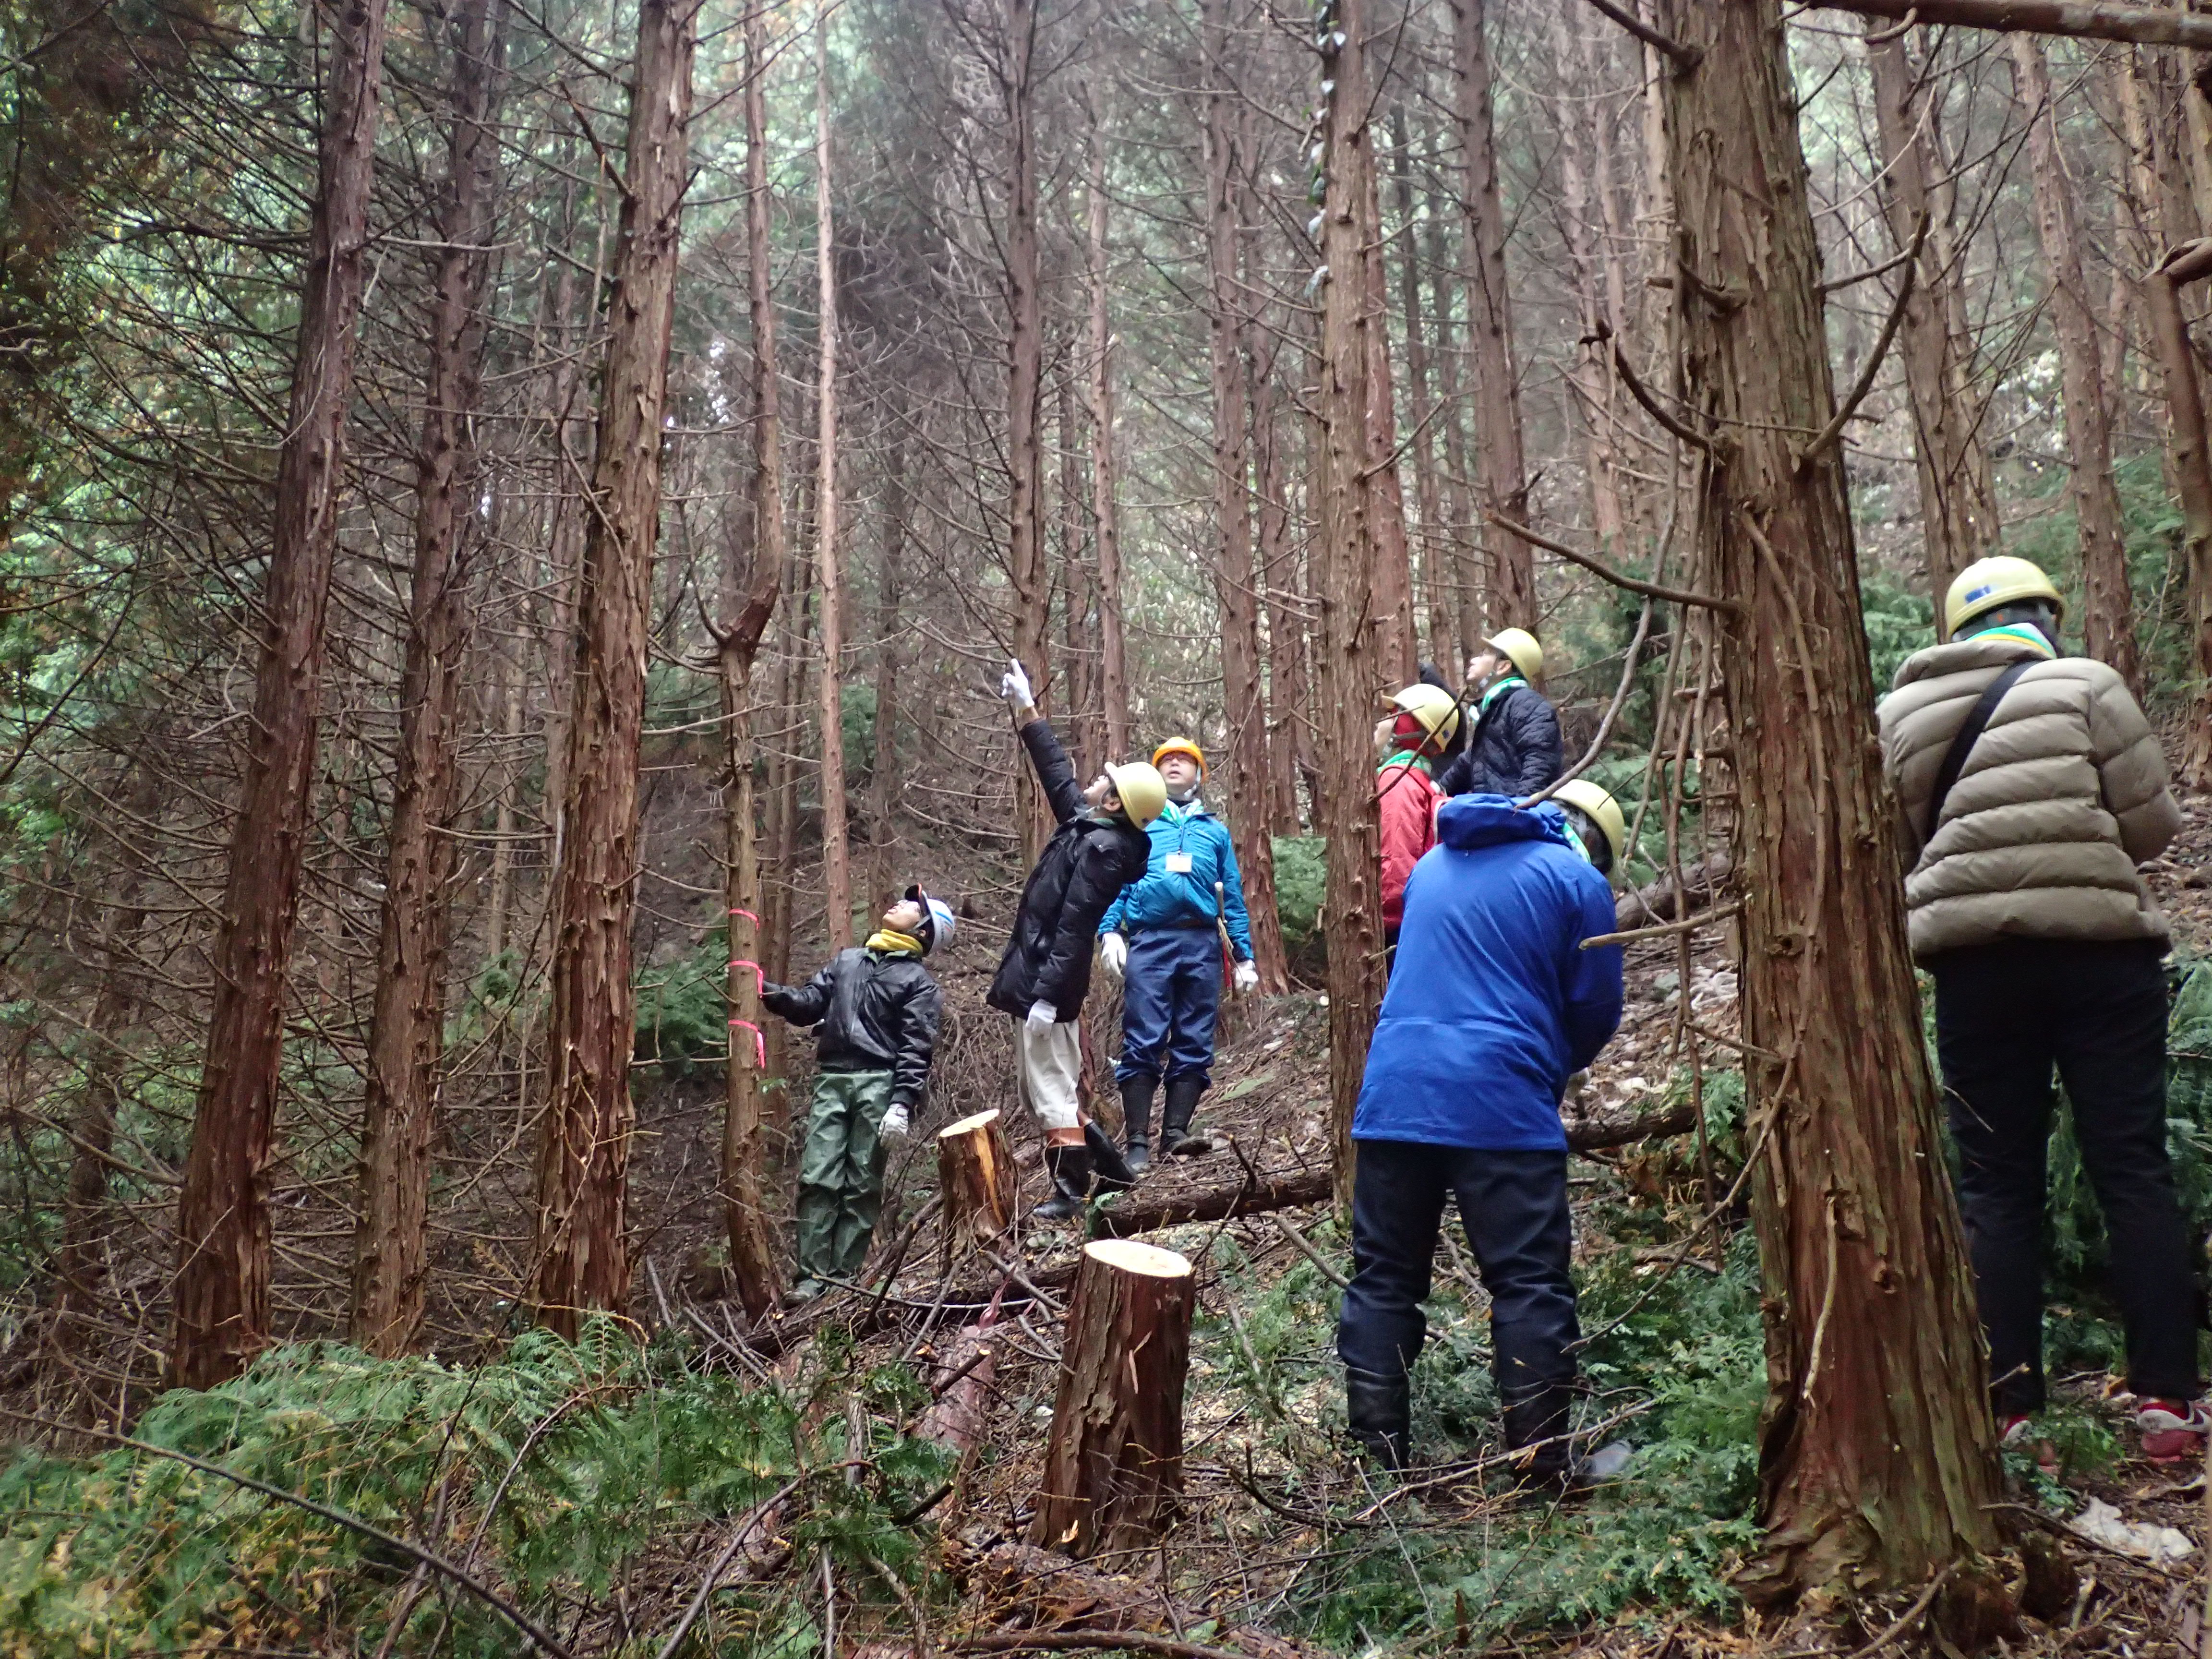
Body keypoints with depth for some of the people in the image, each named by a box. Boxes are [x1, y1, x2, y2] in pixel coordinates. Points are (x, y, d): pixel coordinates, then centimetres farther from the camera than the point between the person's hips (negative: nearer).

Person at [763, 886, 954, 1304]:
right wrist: (768, 992, -3)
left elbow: (916, 1050, -3)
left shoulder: (919, 981, 5)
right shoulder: (847, 960, 22)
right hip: (831, 1081, 4)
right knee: (817, 1179, -5)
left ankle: (844, 1276, 2)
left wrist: (903, 1104, -15)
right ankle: (812, 1275, -3)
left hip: (878, 1085, -4)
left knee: (862, 1185, -2)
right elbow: (810, 1003, 15)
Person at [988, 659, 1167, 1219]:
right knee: (1054, 1084, 18)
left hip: (1044, 983, -10)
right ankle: (1106, 1160, 24)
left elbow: (1073, 928, -23)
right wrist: (1026, 711, 24)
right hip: (1042, 978, 10)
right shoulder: (1091, 828, 10)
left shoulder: (1103, 849, -17)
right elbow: (1057, 772, 22)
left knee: (1050, 1089, -2)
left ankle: (1071, 1190, 7)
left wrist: (1046, 996, -26)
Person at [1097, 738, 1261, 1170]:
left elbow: (1233, 896, 18)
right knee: (1143, 1043, -8)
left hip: (1202, 944, 2)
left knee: (1194, 1044, 0)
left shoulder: (1215, 831, 22)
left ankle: (1176, 1132, 4)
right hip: (1149, 943, -2)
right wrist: (1109, 931, -7)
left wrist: (1244, 956, 9)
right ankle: (1137, 1142, -6)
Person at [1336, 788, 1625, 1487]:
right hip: (1504, 1106, -5)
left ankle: (1377, 1457, 14)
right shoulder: (1579, 880, 3)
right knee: (1530, 1285, 4)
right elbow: (1596, 1008, 4)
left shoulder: (1434, 864, 19)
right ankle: (1543, 1465, 9)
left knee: (1383, 1279, 10)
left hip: (1394, 1093, 5)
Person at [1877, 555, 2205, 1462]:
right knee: (2134, 1170, 7)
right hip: (2100, 947, -2)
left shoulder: (1897, 717, 9)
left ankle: (2010, 1406, 11)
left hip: (1973, 962, 2)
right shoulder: (2085, 687, -1)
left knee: (1997, 1186, 8)